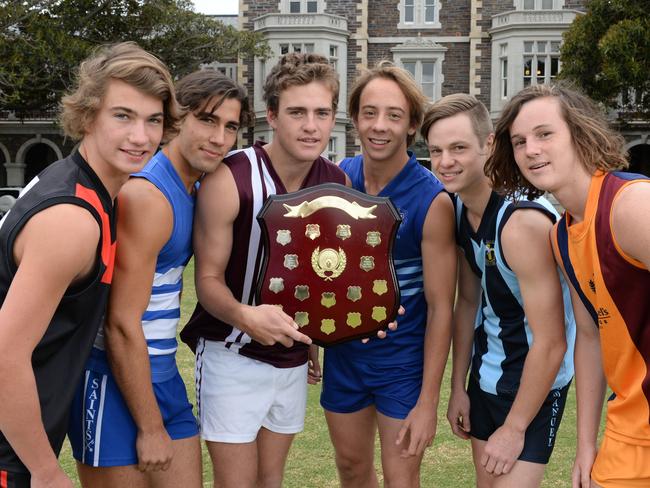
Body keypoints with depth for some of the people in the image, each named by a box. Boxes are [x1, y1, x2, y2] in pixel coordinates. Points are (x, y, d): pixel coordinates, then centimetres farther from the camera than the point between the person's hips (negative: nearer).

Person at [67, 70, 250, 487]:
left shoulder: (190, 191, 8)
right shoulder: (146, 196, -19)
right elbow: (123, 324, -21)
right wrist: (150, 428, -16)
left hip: (162, 374, 8)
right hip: (116, 382, -8)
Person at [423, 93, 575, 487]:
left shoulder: (523, 222, -28)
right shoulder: (458, 209, -3)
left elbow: (551, 342, -25)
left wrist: (515, 428, -17)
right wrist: (458, 387, 8)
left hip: (534, 380, -7)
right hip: (486, 372, 8)